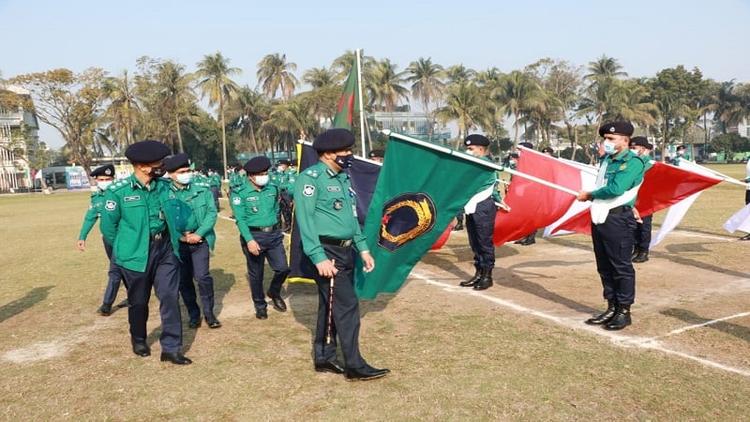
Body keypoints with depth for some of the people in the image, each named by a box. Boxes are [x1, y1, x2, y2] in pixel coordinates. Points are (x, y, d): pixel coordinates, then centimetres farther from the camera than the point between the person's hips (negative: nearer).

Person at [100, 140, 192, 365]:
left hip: (165, 250, 3)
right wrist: (124, 247, 6)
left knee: (170, 297, -2)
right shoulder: (118, 191, -13)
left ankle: (171, 348, 7)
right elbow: (108, 226, -3)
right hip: (137, 254, -3)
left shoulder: (164, 186, 1)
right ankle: (139, 340, 38)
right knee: (138, 301, 13)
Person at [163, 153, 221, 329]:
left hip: (200, 240, -1)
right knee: (184, 281, 8)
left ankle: (209, 312, 7)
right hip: (177, 243, 1)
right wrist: (179, 236, -12)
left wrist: (199, 233, -14)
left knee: (202, 276, -11)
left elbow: (212, 213, -4)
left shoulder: (203, 189, -1)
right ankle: (194, 314, 25)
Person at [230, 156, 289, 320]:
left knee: (283, 268, -1)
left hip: (274, 235, 4)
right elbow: (240, 219, -15)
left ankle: (274, 293, 29)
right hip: (254, 236, -3)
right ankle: (260, 305, 28)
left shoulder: (273, 189, 2)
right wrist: (249, 240, -24)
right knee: (256, 274, 8)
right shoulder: (240, 194, -11)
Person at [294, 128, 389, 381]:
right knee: (347, 305, -8)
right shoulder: (311, 178, -12)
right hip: (327, 253, -9)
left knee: (330, 306, 14)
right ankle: (354, 366, 0)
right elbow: (305, 220, -18)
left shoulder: (343, 178, 15)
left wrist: (363, 248, 15)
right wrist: (319, 258, -24)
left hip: (345, 252, 9)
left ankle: (324, 359, 25)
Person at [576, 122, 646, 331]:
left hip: (618, 219, -8)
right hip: (599, 217, 8)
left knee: (622, 267, 1)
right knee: (604, 266, 14)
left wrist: (589, 195, -9)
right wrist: (592, 198, -2)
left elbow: (615, 189, -22)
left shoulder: (633, 162, -12)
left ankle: (624, 311, 12)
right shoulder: (606, 159, 14)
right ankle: (612, 308, 26)